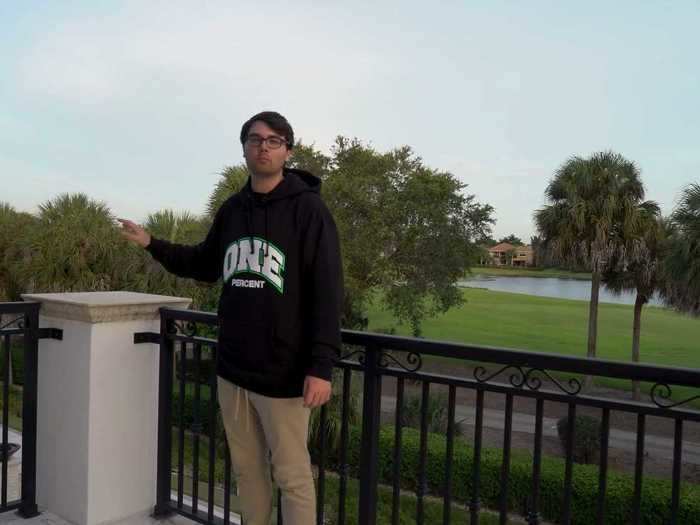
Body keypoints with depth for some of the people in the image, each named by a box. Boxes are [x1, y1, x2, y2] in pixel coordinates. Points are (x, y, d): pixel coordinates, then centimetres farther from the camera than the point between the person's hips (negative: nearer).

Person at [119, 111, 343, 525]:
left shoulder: (308, 209, -10)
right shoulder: (232, 210, 9)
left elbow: (327, 292, -15)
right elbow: (207, 266, 23)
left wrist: (321, 366, -21)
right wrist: (152, 244, 13)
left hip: (283, 372, -6)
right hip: (233, 368, 6)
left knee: (292, 475, 5)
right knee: (247, 468, 18)